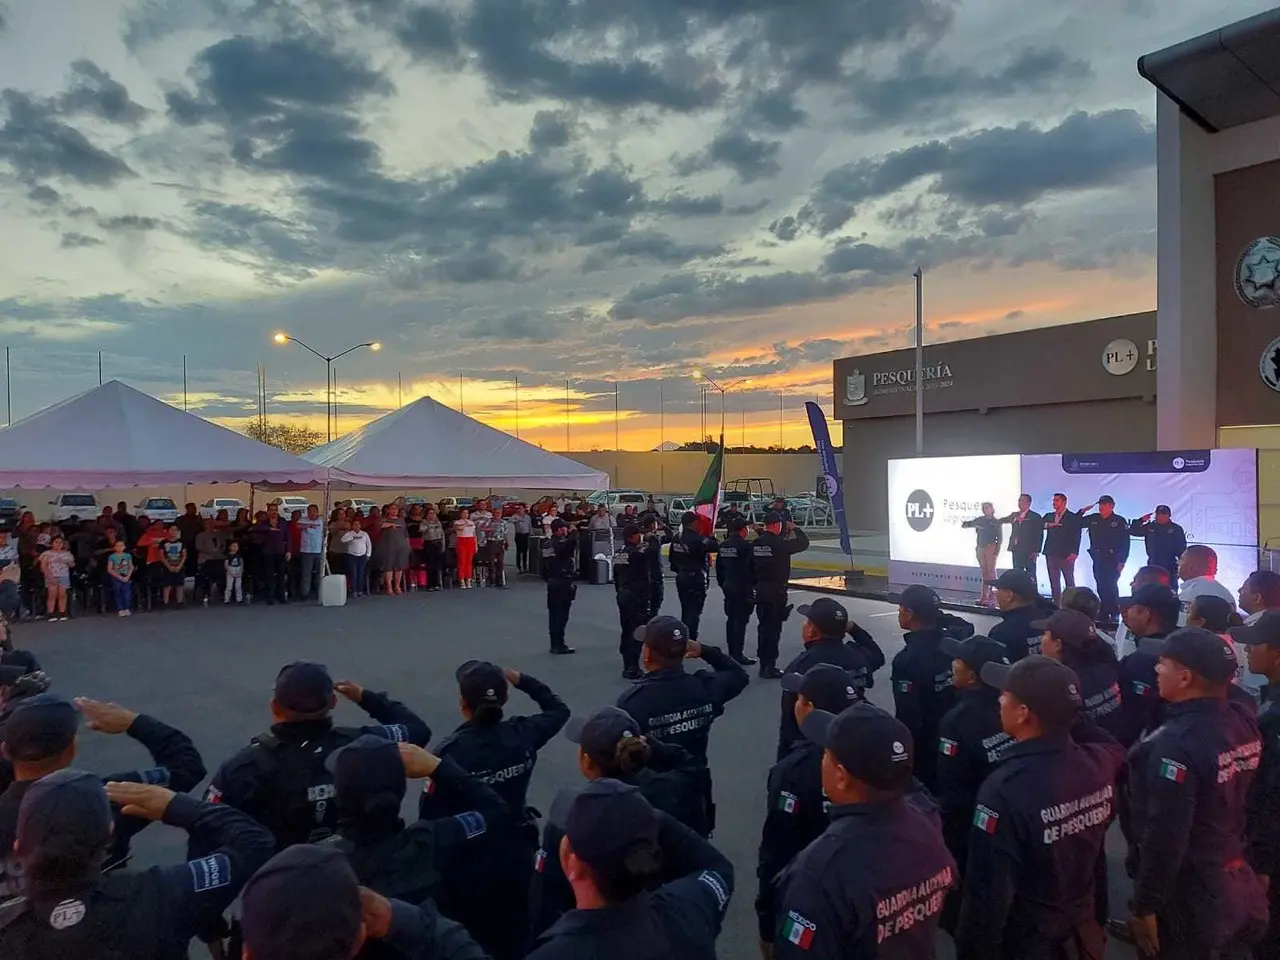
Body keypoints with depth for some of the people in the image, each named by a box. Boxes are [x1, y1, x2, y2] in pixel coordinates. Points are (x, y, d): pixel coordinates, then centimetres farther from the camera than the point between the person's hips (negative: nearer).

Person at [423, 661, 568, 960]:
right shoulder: (522, 735, -10)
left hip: (467, 866, -4)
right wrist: (521, 680, 7)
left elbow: (430, 813, -17)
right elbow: (559, 709, 9)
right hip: (516, 858, 4)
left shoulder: (451, 751, -22)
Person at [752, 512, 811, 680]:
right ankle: (770, 667, 1)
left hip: (761, 590, 7)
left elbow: (752, 567, 8)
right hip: (776, 591, -7)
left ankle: (763, 664, 22)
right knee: (774, 628, -1)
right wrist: (795, 529, 6)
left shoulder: (756, 543, 2)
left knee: (763, 626, 14)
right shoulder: (779, 544, -17)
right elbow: (804, 543, -9)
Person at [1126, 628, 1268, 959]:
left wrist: (1145, 907, -17)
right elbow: (1245, 800, 9)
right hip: (1237, 884, 7)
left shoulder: (1176, 744, -29)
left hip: (1188, 897, -7)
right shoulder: (1244, 722, -6)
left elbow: (1165, 838, -25)